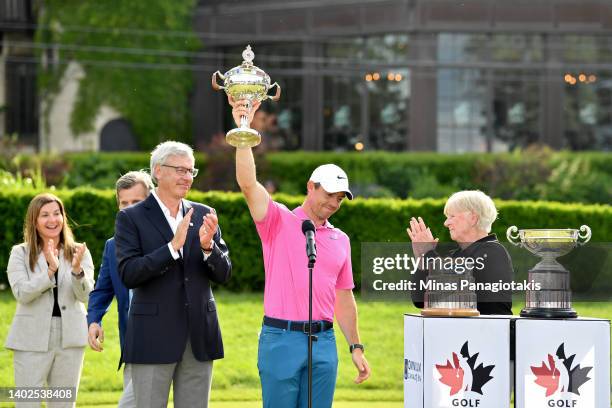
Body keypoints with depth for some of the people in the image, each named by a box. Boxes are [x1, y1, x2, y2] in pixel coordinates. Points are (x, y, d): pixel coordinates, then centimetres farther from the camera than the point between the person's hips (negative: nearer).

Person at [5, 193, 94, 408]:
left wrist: (77, 270, -28)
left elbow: (84, 294, -8)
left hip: (69, 339, 2)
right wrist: (50, 271, -25)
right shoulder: (20, 253, 1)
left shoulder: (78, 252, 4)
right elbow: (21, 293, -12)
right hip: (32, 339, -2)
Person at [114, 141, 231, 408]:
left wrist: (208, 246, -13)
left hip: (199, 337, 4)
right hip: (153, 338, -4)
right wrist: (173, 246, -21)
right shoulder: (131, 218, -1)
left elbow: (223, 274, 7)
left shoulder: (203, 216, 10)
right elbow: (128, 275, -13)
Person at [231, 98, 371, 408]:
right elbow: (248, 184, -14)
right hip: (281, 338, -4)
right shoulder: (279, 221, 2)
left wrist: (356, 347, 15)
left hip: (323, 342, 4)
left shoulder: (340, 239, 15)